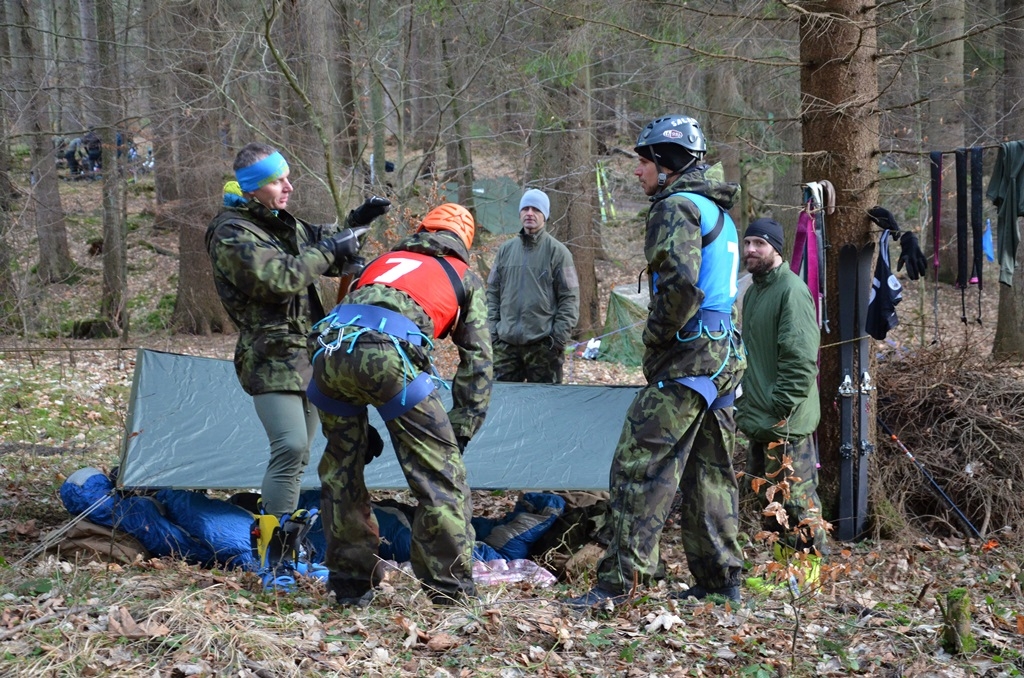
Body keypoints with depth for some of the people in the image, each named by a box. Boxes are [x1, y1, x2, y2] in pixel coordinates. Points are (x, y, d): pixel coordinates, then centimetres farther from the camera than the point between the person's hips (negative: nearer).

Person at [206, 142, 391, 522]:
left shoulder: (284, 223, 17)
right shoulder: (231, 234, -12)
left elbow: (329, 261, 26)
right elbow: (279, 277, -24)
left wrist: (354, 224, 9)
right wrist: (329, 248, -15)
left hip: (308, 356, 9)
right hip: (271, 359, -9)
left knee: (298, 452, 13)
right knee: (290, 447, -21)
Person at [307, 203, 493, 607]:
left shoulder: (384, 261, 39)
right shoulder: (465, 277, 28)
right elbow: (477, 359, 20)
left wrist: (361, 426, 36)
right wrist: (462, 430, 20)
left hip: (330, 346, 5)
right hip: (389, 353, -5)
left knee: (341, 471, 22)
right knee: (440, 473, 7)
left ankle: (350, 584, 26)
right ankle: (450, 588, 9)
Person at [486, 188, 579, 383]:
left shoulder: (557, 251, -1)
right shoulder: (505, 250, 11)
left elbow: (569, 298, -4)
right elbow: (493, 293, 14)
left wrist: (559, 338, -10)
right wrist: (492, 331, 5)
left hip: (543, 344, -4)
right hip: (505, 343, 4)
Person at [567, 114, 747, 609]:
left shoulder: (676, 207, -10)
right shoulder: (717, 211, 21)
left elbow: (681, 284, -24)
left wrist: (654, 340, -12)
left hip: (688, 356, -10)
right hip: (723, 354, 10)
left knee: (640, 465, -10)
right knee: (709, 470, 13)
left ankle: (621, 578, -13)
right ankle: (720, 579, 18)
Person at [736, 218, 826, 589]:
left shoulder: (791, 290, -12)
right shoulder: (753, 292, 17)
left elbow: (800, 359, -19)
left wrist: (781, 409, -20)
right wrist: (747, 405, 20)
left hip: (786, 422, -10)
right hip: (758, 420, 10)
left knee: (796, 496, -6)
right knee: (767, 498, 14)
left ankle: (810, 567, 1)